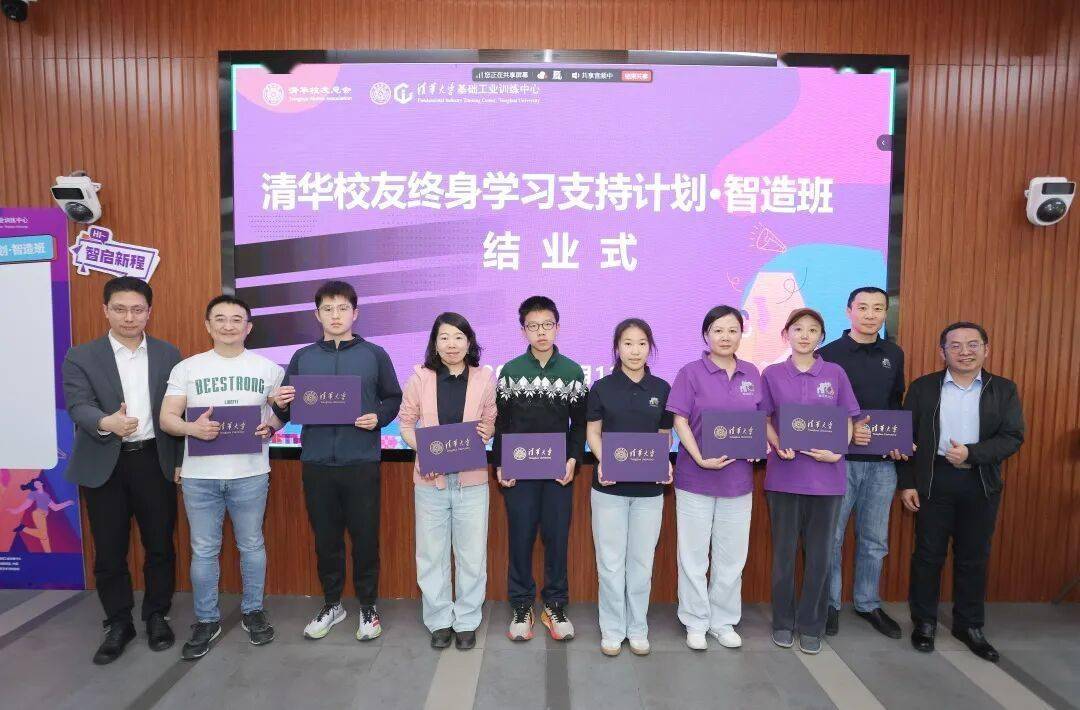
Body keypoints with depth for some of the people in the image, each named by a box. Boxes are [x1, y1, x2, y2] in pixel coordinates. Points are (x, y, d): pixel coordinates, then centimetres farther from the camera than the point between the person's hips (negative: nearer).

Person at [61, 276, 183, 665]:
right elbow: (78, 406, -13)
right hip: (104, 466, 0)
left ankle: (157, 616, 27)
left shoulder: (168, 354, 4)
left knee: (160, 544, 9)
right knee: (109, 551, 9)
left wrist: (181, 461, 1)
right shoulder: (80, 357, 0)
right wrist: (107, 422, -36)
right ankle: (118, 624, 26)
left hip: (155, 461, 1)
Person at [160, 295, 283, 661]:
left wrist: (270, 427, -12)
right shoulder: (186, 368, 2)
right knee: (204, 550, 9)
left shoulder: (267, 368, 3)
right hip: (199, 475, 0)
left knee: (251, 545, 11)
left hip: (250, 473, 0)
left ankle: (253, 612, 28)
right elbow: (166, 418, 0)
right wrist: (192, 428, -21)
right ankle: (206, 620, 25)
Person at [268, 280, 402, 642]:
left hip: (361, 462, -2)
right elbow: (288, 412, 11)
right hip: (316, 463, 2)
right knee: (325, 537, 12)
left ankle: (368, 606, 22)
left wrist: (378, 417, -14)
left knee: (365, 536, 5)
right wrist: (281, 406, -10)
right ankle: (331, 603, 29)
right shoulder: (302, 357, 9)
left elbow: (394, 399, 5)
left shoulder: (374, 355, 3)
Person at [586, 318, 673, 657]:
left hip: (649, 488, 2)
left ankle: (637, 629, 25)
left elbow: (665, 435, 10)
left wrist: (665, 462, -9)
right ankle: (612, 629, 21)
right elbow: (593, 432, 2)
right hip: (610, 486, -1)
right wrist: (603, 462, -16)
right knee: (611, 562, 5)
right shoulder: (602, 387, -1)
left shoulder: (661, 389, 4)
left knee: (642, 561, 10)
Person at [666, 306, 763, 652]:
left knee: (733, 555, 13)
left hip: (738, 477, 4)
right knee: (694, 554, 8)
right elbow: (680, 422, -9)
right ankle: (696, 621, 23)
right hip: (696, 477, -3)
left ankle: (723, 620, 29)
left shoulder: (752, 374, 6)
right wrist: (700, 458, -20)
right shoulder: (691, 373, -6)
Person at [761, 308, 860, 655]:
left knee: (819, 553, 8)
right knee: (784, 551, 9)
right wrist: (778, 446, -13)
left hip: (826, 474, 1)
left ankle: (811, 625, 23)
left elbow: (848, 422, 5)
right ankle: (783, 621, 24)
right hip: (784, 473, 0)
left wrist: (837, 452, -12)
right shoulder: (772, 374, 2)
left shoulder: (835, 374, 3)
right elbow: (765, 421, 5)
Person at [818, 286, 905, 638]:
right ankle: (830, 604, 20)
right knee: (832, 536, 5)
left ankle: (868, 603, 30)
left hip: (882, 461, 4)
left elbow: (896, 404, 17)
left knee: (875, 539, 14)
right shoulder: (829, 354, -6)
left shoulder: (894, 354, 10)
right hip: (840, 458, -4)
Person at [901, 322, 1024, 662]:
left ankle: (969, 625, 27)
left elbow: (1013, 438, -5)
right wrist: (906, 483, -4)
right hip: (934, 481, -1)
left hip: (981, 484, 1)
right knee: (928, 553, 6)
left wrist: (971, 453, -20)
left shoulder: (1004, 389, 3)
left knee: (974, 557, 11)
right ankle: (924, 622, 21)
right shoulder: (923, 387, 0)